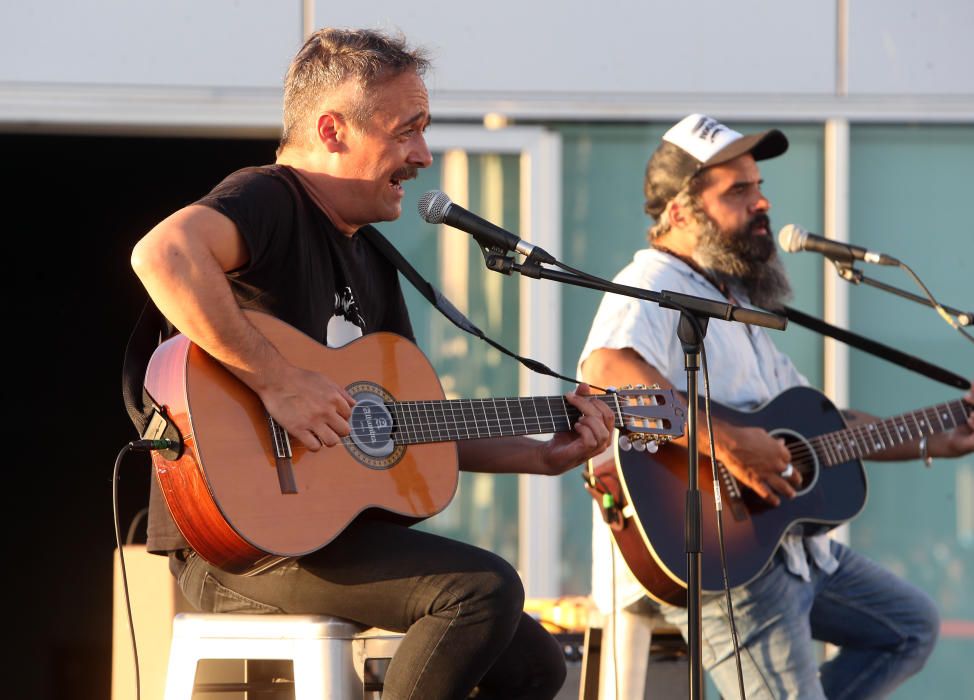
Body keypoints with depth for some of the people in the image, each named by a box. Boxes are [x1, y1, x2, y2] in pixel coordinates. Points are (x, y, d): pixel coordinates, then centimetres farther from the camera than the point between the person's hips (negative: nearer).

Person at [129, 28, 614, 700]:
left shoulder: (372, 262, 20)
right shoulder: (271, 199, -10)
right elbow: (162, 253, -34)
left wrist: (543, 456, 14)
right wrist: (277, 380, -31)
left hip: (333, 529, 10)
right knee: (484, 587, -24)